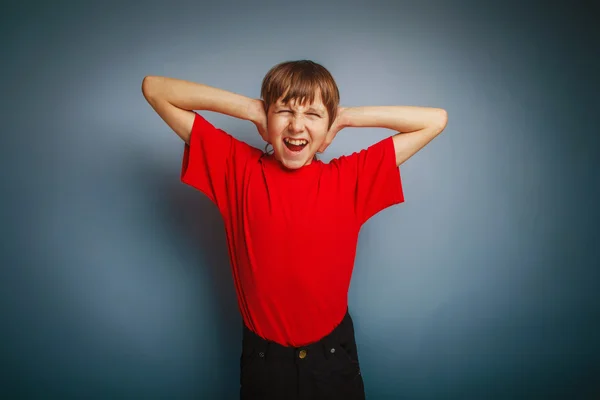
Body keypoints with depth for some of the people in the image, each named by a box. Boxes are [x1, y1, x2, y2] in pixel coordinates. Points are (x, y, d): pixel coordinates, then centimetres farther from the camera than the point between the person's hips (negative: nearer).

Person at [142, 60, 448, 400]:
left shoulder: (350, 178, -9)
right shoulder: (238, 168, -10)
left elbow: (435, 120, -5)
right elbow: (154, 88, -7)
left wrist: (346, 116, -10)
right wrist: (249, 108, -14)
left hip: (333, 356, 1)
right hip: (263, 358, 0)